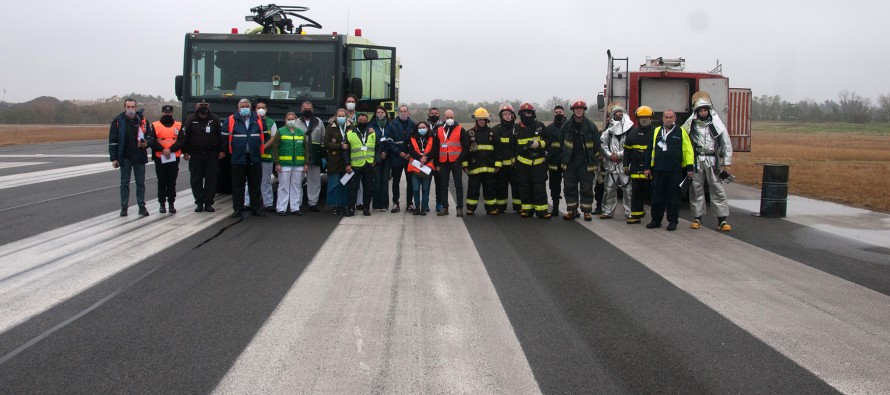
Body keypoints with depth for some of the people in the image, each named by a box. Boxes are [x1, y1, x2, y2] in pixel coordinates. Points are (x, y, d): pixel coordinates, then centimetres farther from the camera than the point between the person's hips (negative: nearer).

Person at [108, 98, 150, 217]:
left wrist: (146, 143, -14)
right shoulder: (118, 121, -2)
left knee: (140, 183, 7)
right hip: (125, 157, -1)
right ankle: (124, 207, 12)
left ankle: (142, 206, 13)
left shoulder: (142, 120, 2)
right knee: (124, 183, 6)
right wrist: (114, 158, -6)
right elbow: (113, 141, -1)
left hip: (139, 157, 1)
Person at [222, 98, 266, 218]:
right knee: (238, 186, 3)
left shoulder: (258, 120, 6)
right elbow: (224, 136, 5)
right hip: (238, 159, -2)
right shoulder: (231, 120, -1)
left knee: (255, 186, 8)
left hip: (254, 159, 2)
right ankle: (237, 209, 10)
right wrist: (231, 149, 7)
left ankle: (255, 208, 16)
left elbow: (264, 135, 16)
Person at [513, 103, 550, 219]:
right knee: (524, 186, 5)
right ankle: (527, 208, 13)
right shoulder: (517, 129, 5)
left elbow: (547, 141, 6)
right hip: (523, 162, 1)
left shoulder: (540, 126, 4)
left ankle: (541, 209, -2)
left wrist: (539, 144, -13)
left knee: (540, 186, -3)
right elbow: (513, 146, 8)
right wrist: (524, 147, -8)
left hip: (539, 162, -1)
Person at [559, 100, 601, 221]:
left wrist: (591, 159, 3)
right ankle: (572, 210, 14)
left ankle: (587, 211, 8)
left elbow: (597, 144, 4)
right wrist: (565, 158, 9)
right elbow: (561, 143, 11)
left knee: (587, 187, 1)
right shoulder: (566, 126, 3)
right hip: (570, 162, 2)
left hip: (586, 163, -2)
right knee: (570, 187, 5)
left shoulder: (591, 126, -1)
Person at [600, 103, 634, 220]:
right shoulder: (609, 131, 13)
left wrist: (619, 155, -11)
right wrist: (610, 155, -6)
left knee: (628, 190, -4)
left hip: (625, 164, -4)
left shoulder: (630, 129, -2)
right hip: (611, 164, 4)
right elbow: (603, 144, 9)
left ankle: (629, 213, 2)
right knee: (609, 189, 9)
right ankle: (608, 211, 19)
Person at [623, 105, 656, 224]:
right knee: (636, 192, 5)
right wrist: (626, 164, 9)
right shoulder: (633, 133, 11)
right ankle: (636, 214, 10)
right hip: (636, 167, 3)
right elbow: (627, 149, 14)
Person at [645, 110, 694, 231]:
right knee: (657, 196, 7)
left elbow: (688, 150, -2)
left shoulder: (681, 132, 1)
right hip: (659, 170, 3)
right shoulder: (656, 131, 11)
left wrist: (689, 167, -7)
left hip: (676, 171, -3)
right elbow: (651, 149, 13)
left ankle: (672, 221, 11)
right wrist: (648, 167, 10)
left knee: (674, 197, 3)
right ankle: (656, 220, 16)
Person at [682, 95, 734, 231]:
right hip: (696, 161, 1)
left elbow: (726, 143, 5)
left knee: (718, 189, -1)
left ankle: (722, 220, 3)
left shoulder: (716, 124, 2)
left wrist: (727, 163, 2)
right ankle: (697, 217, 17)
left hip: (712, 161, -1)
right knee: (696, 189, 6)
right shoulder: (691, 124, 3)